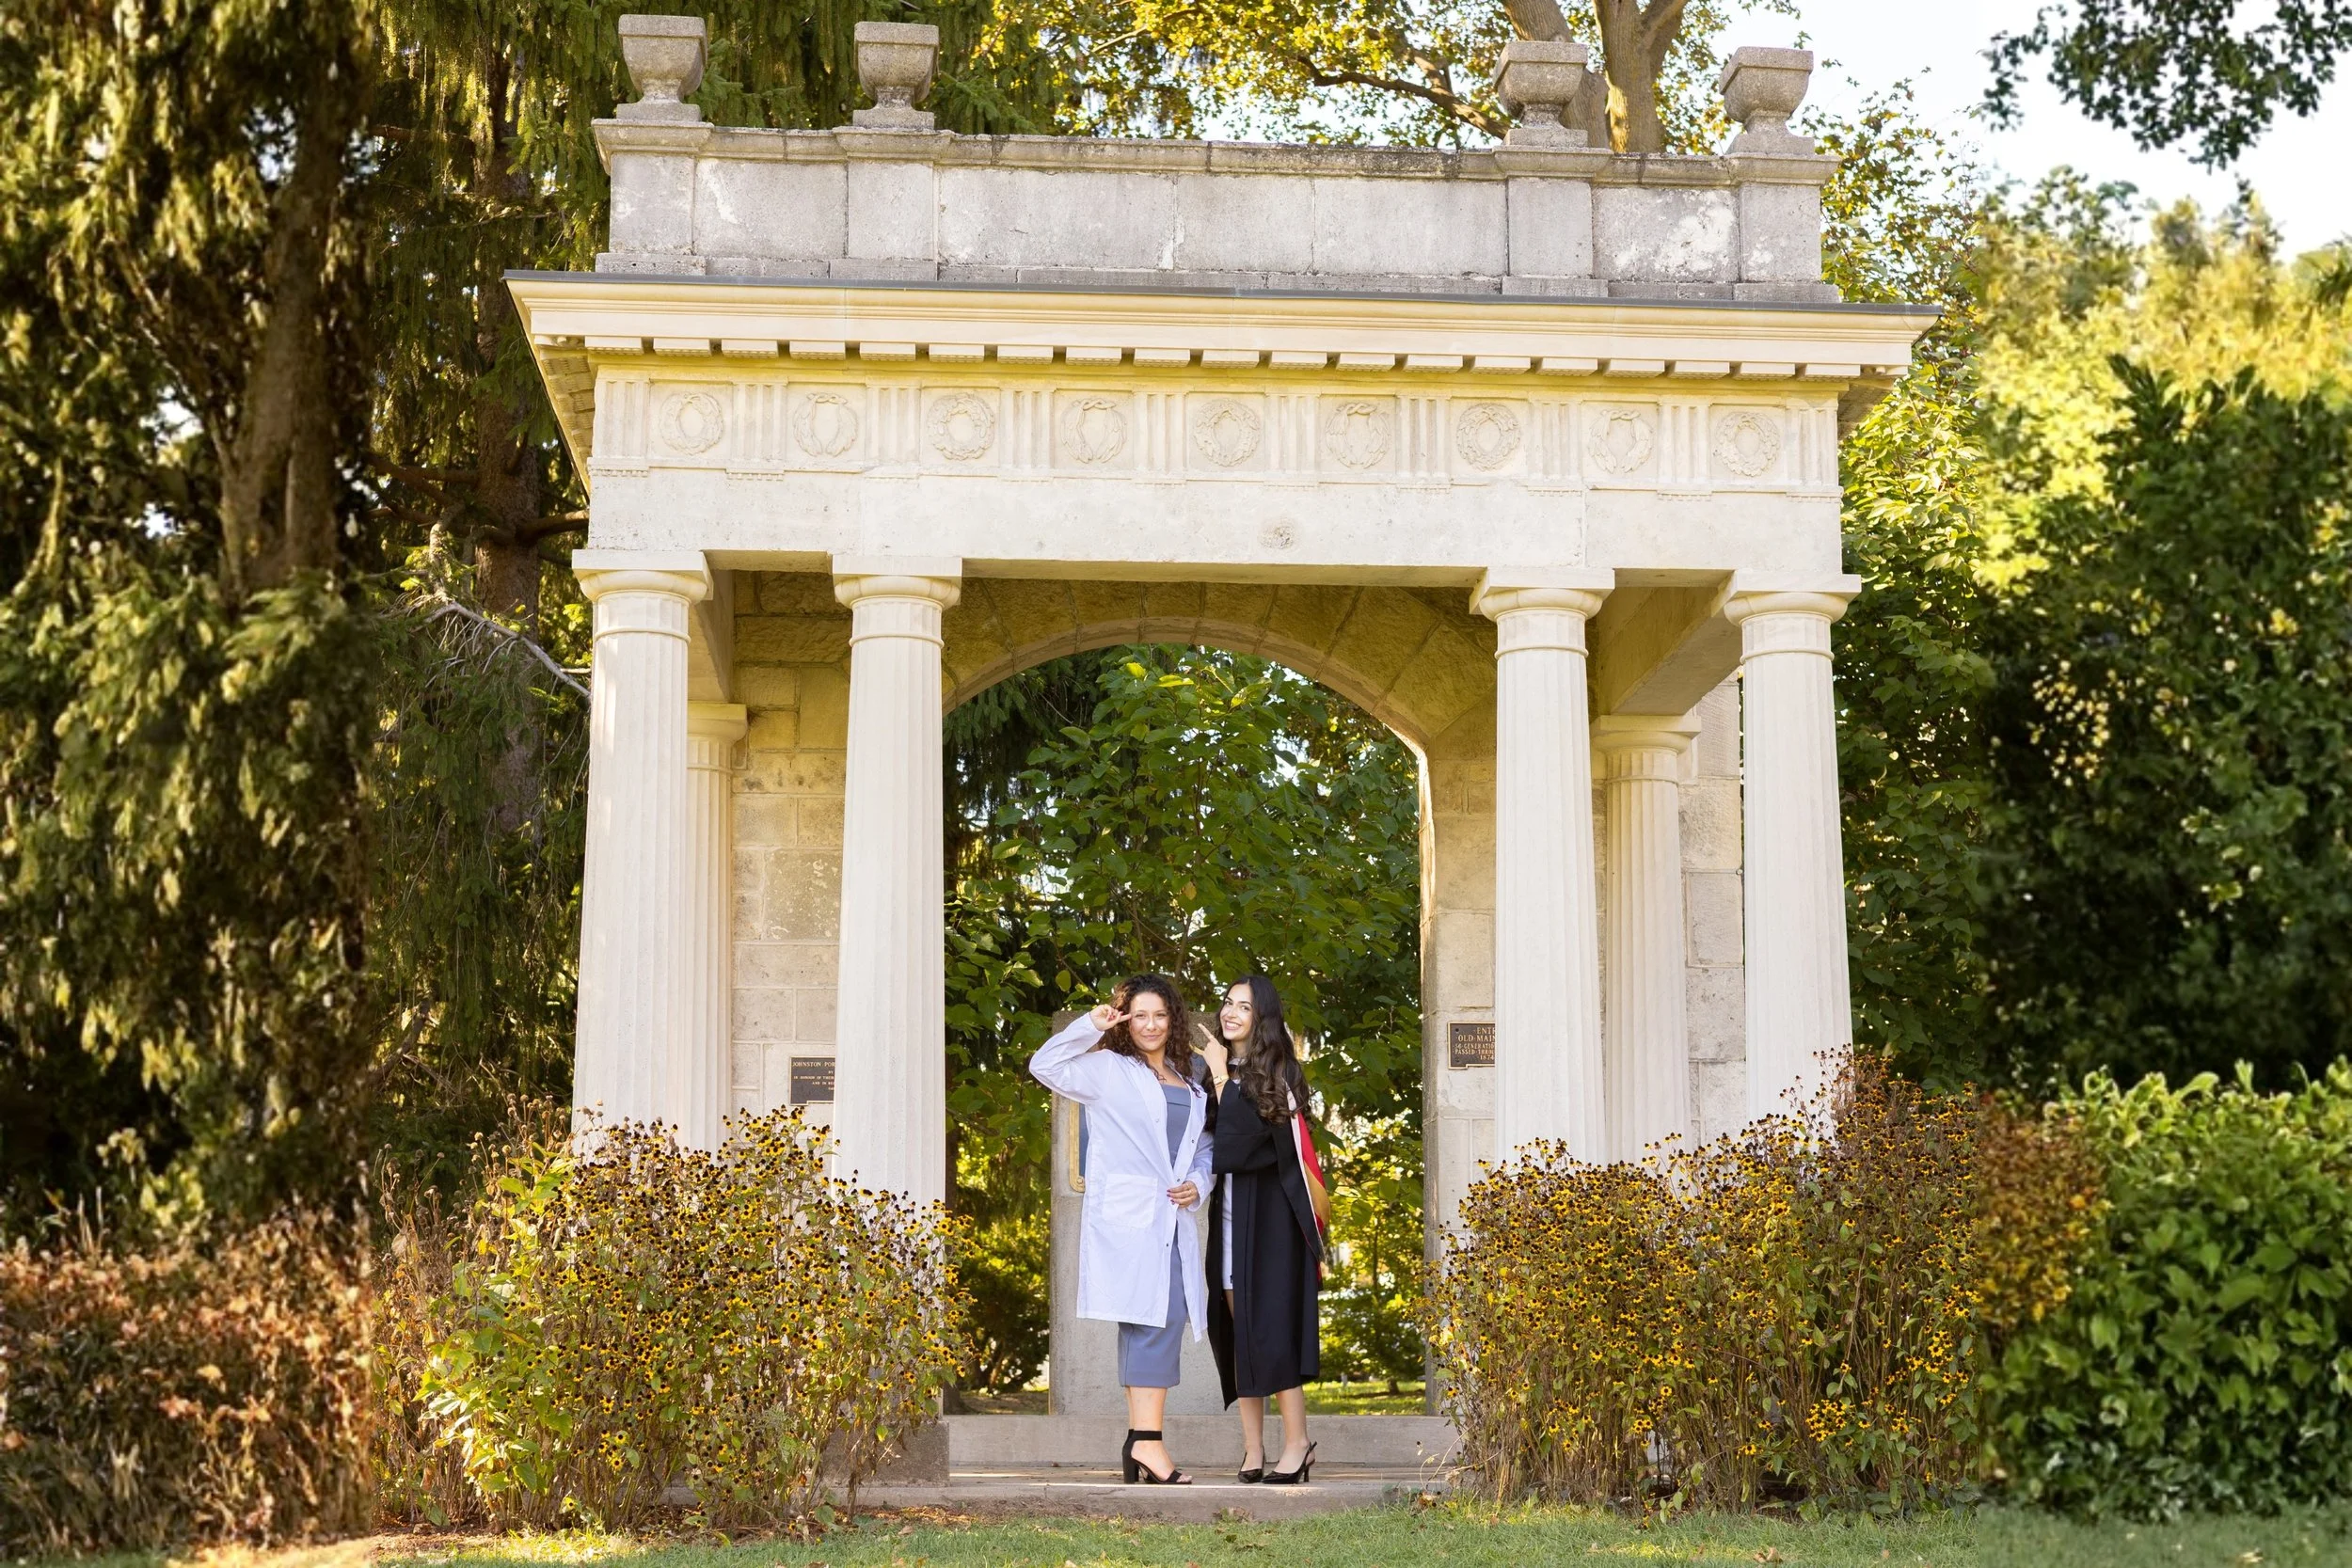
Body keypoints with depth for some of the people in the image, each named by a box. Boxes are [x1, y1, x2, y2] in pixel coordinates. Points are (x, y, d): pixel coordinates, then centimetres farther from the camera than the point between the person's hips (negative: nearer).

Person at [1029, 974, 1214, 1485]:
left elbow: (1205, 1146, 25)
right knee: (1155, 1318, -18)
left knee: (1161, 1322, 5)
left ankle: (1139, 1442, 10)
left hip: (1173, 1222, 7)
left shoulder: (1191, 1079, 20)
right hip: (1126, 1216, -7)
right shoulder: (1109, 1069, 4)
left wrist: (1197, 1184, 7)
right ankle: (1147, 1440, -21)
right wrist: (1091, 1026, -11)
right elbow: (1045, 1066, -7)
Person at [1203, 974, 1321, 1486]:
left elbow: (1244, 1134, -17)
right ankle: (1253, 1447, 3)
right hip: (1227, 1208, 6)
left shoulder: (1275, 1070, -5)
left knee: (1270, 1321, -11)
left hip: (1269, 1209, -6)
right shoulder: (1213, 1069, 14)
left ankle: (1296, 1443, -8)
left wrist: (1222, 1076, -10)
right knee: (1237, 1324, 2)